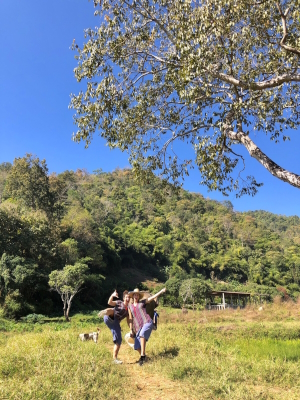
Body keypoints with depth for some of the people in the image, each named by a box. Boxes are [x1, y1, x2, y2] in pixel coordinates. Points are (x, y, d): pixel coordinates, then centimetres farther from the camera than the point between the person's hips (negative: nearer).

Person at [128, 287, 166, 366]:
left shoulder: (142, 302, 9)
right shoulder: (130, 306, 15)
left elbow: (152, 297, -1)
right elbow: (130, 318, 14)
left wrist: (161, 291, -12)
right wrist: (131, 330, 6)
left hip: (147, 322, -4)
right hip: (139, 327, 4)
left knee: (142, 334, -33)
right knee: (137, 346, 0)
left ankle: (143, 355, -27)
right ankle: (143, 356, 28)